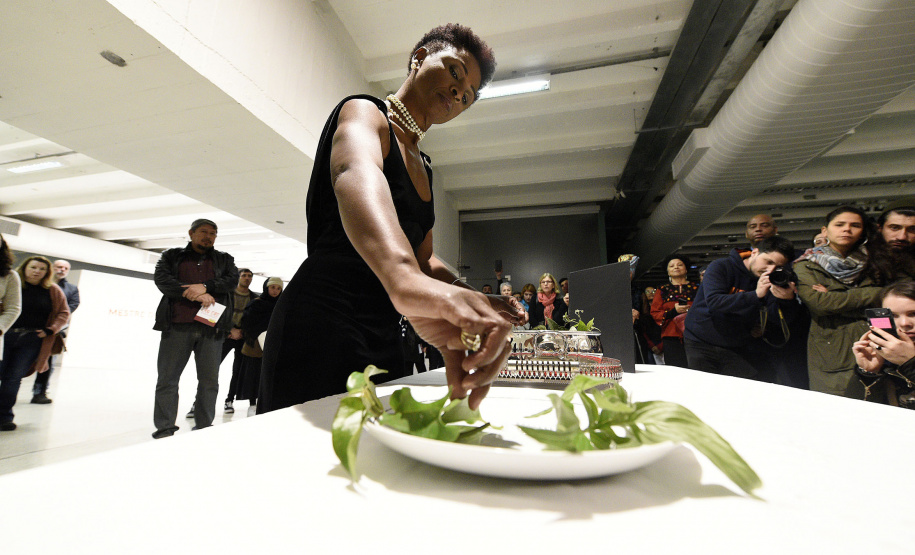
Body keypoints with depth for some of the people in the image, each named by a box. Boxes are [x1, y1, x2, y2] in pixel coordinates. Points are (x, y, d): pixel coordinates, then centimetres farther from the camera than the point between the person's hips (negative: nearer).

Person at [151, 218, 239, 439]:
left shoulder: (224, 259, 18)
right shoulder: (172, 256, 16)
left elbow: (233, 279, 1)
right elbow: (161, 279, 0)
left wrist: (205, 286, -14)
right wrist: (195, 294, -12)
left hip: (211, 327, 1)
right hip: (177, 326, 0)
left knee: (209, 380, 3)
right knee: (167, 378, 3)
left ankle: (204, 427, 12)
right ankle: (165, 428, 13)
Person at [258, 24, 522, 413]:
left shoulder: (424, 168, 19)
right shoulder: (365, 113, -4)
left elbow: (424, 258, 14)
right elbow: (356, 174, -30)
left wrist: (469, 301, -6)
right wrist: (404, 278, -51)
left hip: (383, 337, 8)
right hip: (321, 326, -8)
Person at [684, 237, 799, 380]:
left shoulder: (772, 282, 4)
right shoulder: (721, 267, -10)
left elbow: (780, 319, -7)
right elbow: (713, 301, -26)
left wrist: (788, 300, -27)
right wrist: (755, 295, -31)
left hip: (737, 349, 5)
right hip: (701, 345, -4)